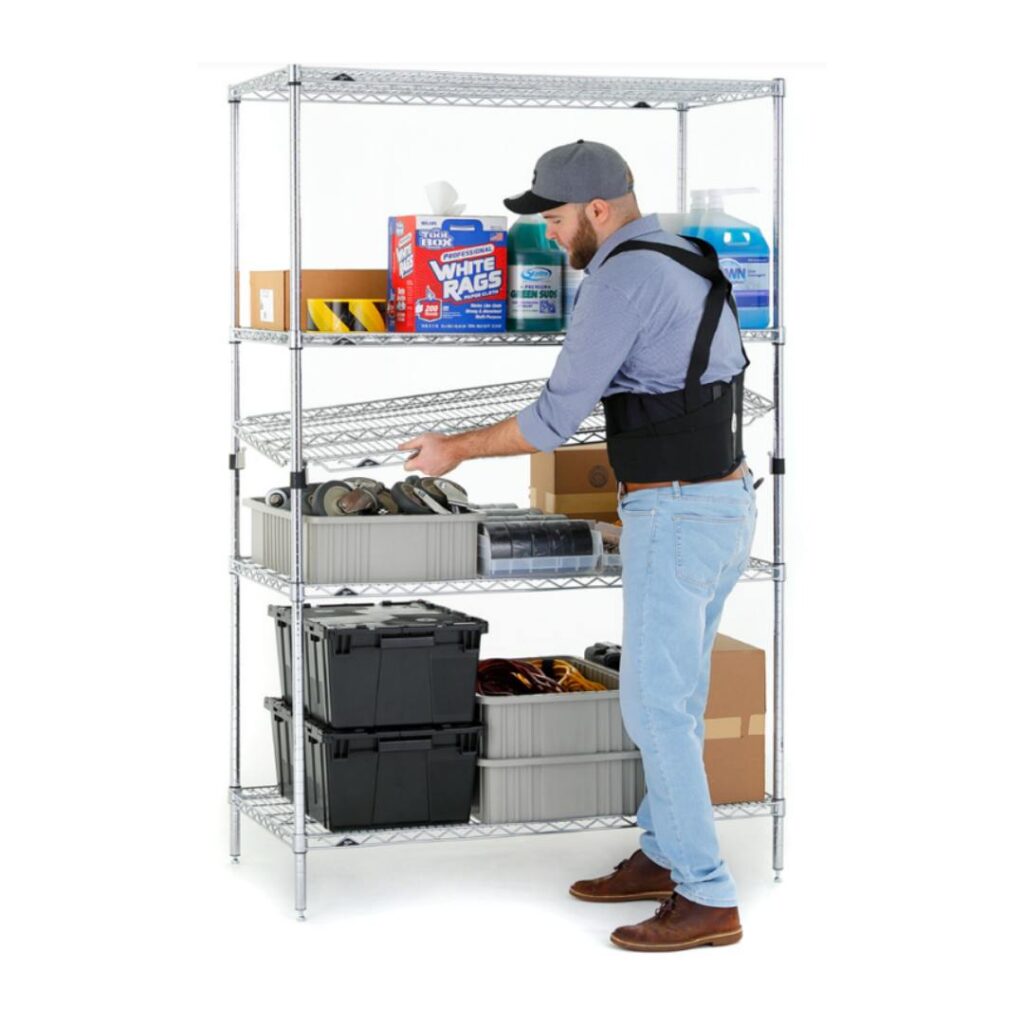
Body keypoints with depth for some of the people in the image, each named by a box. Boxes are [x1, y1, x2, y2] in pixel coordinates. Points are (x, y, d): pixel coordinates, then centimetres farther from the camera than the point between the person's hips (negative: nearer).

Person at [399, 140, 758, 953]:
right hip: (722, 505, 10)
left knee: (656, 707, -4)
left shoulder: (622, 277, -18)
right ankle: (664, 855, 29)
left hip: (677, 519, -10)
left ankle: (707, 900, 0)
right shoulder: (689, 266, 12)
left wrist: (457, 450, -2)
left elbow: (557, 418, -16)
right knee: (673, 692, 18)